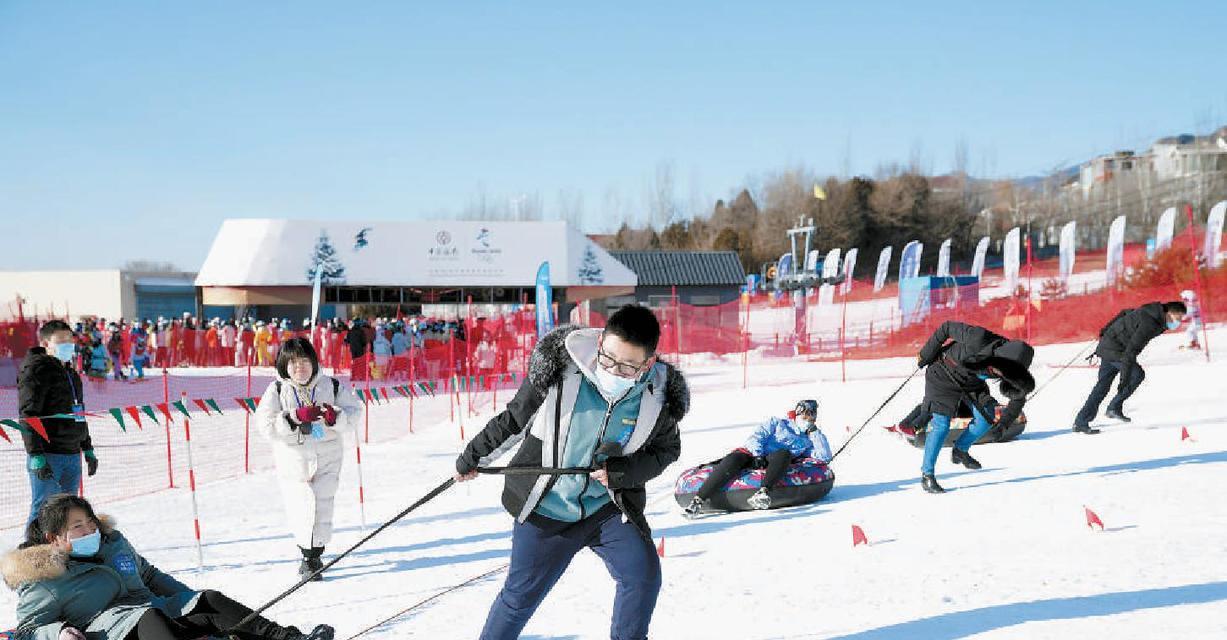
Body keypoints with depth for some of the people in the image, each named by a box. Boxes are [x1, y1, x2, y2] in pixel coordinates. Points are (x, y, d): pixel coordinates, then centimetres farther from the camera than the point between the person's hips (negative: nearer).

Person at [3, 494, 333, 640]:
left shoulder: (112, 542, 21)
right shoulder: (44, 581, 3)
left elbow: (149, 575, 30)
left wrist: (193, 601, 24)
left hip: (157, 612, 6)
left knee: (209, 600, -16)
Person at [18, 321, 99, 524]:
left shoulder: (71, 374, 19)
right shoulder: (35, 370, -8)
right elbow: (28, 416, -15)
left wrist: (88, 449, 24)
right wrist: (36, 456, -22)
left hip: (72, 454, 8)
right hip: (48, 456, -8)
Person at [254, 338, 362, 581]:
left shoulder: (332, 386, 1)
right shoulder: (277, 390, -2)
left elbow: (354, 412, 3)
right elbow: (265, 424, -10)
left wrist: (335, 416, -19)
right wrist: (296, 417, -23)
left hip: (327, 459, 0)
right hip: (293, 459, 0)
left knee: (322, 505, -7)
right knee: (301, 508, -4)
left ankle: (313, 555, 4)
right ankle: (306, 548, 19)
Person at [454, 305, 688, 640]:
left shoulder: (660, 397, -15)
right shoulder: (558, 371, -20)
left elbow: (666, 450, 4)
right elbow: (513, 418, -3)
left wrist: (622, 471, -16)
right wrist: (473, 457, 12)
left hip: (608, 507, 1)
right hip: (547, 508, -1)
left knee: (644, 574, -15)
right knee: (521, 595, 6)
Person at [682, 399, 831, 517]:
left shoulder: (809, 440, 28)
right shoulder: (779, 423, 21)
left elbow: (825, 457, 13)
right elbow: (757, 436, 7)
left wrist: (815, 431, 11)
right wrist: (757, 455, -12)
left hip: (774, 462, 1)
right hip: (754, 455, -1)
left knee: (784, 453, -34)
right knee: (734, 459, -34)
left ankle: (764, 492, -53)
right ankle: (698, 501, -39)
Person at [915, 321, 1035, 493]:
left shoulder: (1013, 366, -21)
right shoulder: (977, 339, -38)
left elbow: (1019, 396, -6)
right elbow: (947, 327, -23)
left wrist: (1003, 423, -16)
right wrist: (926, 354, -16)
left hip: (971, 381, 5)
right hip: (944, 374, -5)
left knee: (987, 417, -9)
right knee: (941, 423, -11)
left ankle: (960, 450, 16)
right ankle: (927, 475, -2)